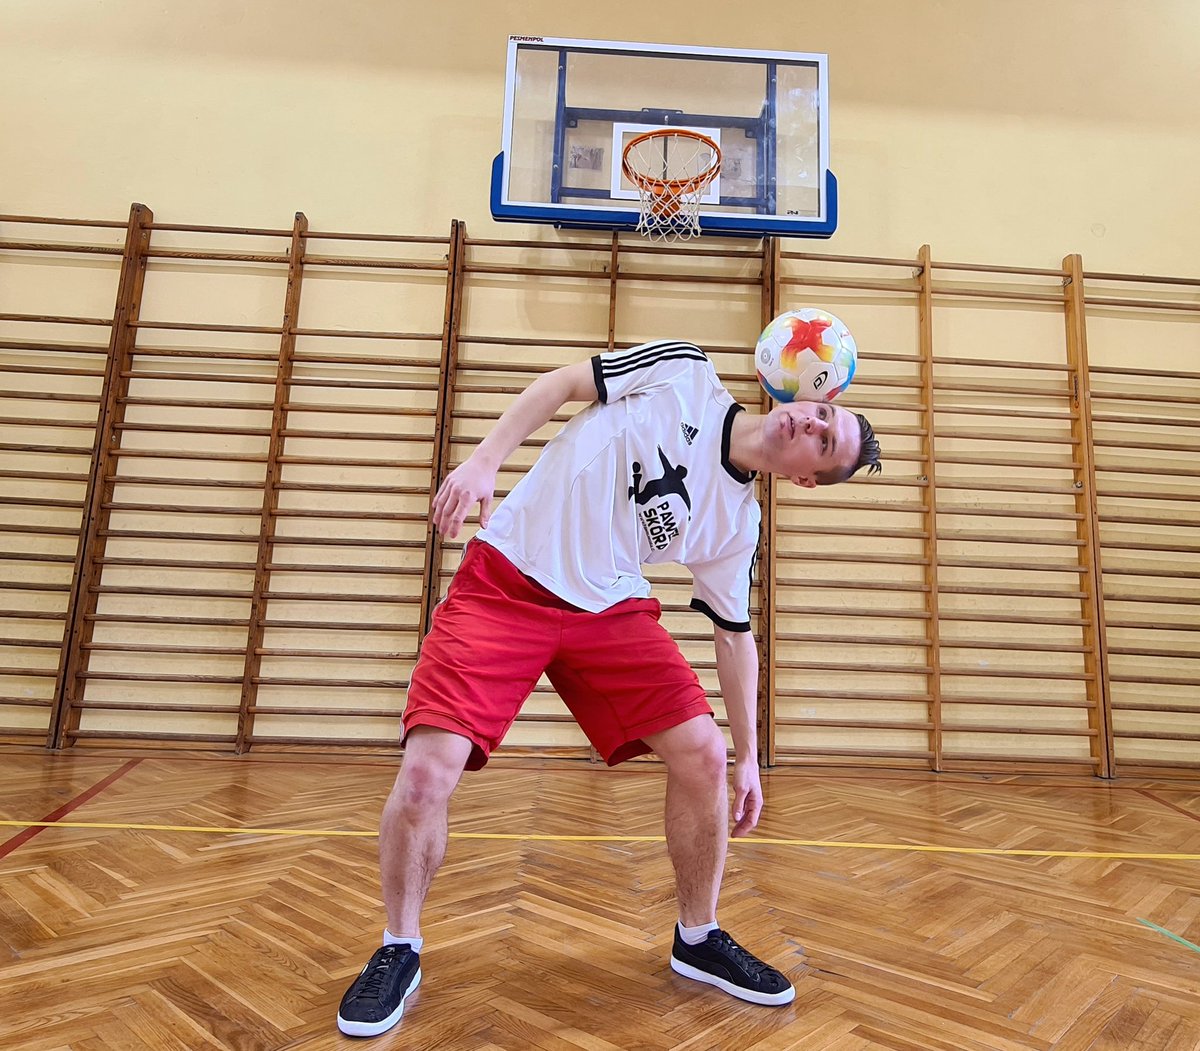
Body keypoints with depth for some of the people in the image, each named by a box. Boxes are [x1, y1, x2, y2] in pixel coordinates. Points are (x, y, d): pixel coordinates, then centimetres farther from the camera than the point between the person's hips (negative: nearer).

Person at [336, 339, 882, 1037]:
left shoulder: (739, 526, 1)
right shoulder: (684, 371, -5)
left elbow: (735, 637, 9)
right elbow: (561, 383, -1)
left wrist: (749, 758, 9)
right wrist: (484, 461, -14)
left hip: (611, 608, 3)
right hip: (504, 581, -3)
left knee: (705, 756, -7)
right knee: (426, 775, -15)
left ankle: (698, 939, 20)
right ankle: (399, 953, 14)